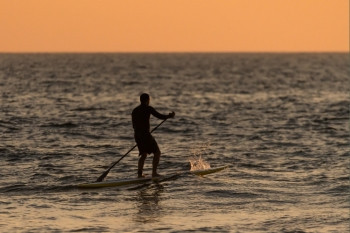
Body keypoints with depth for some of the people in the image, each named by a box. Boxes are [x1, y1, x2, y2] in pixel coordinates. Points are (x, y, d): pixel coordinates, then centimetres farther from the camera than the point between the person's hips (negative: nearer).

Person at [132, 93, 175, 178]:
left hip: (136, 135, 7)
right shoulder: (148, 108, -7)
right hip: (145, 134, -7)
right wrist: (170, 116, 9)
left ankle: (139, 174, 10)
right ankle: (154, 173, -4)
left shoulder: (135, 110, 13)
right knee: (157, 152, 4)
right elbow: (159, 116, -8)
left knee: (143, 154, 20)